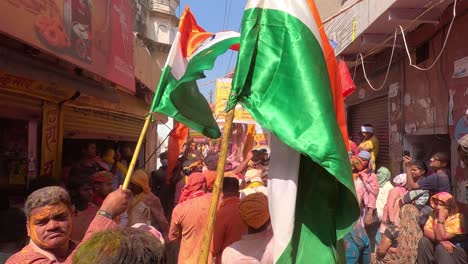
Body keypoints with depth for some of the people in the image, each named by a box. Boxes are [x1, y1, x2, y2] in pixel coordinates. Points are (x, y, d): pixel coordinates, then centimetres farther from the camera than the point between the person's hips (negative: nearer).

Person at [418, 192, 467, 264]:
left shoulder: (457, 218, -20)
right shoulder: (434, 215, 0)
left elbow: (441, 237, -28)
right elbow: (426, 231, -14)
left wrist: (441, 218, -29)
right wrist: (441, 241, -29)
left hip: (455, 250, -5)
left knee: (441, 247, -33)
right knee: (423, 241, -20)